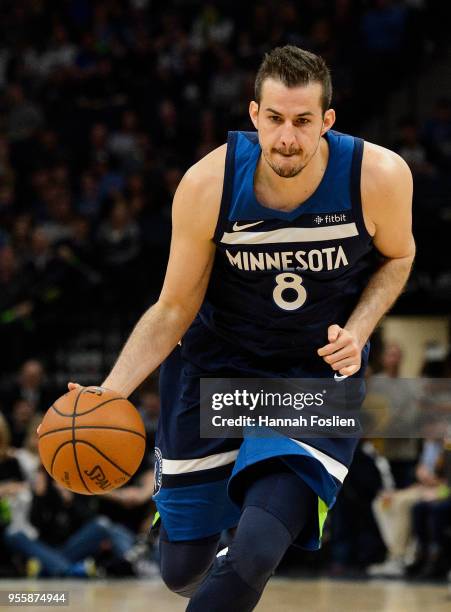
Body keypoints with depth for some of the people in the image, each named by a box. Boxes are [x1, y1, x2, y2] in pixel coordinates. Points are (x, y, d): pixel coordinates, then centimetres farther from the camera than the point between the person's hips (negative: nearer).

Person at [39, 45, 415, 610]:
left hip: (320, 374, -1)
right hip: (216, 365, 1)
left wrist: (357, 330, -16)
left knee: (255, 554, -23)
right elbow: (175, 310, -9)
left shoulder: (379, 176, -22)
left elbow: (397, 256, 2)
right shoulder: (208, 184, -22)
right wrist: (109, 392, -23)